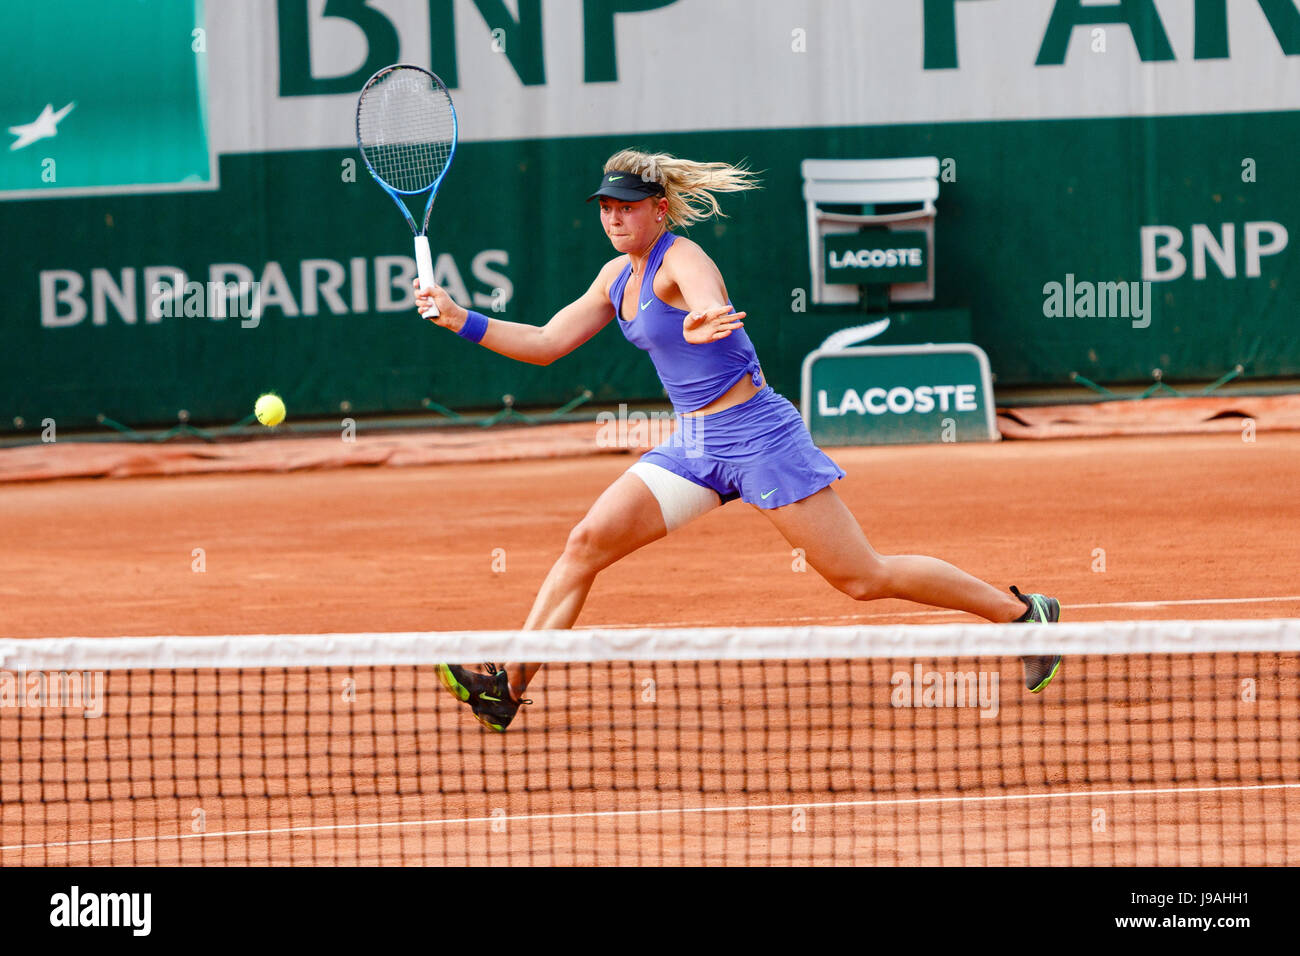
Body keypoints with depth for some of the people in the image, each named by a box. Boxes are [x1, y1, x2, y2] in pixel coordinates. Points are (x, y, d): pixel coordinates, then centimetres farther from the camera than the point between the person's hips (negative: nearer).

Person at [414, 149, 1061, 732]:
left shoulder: (681, 261, -17)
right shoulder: (617, 276, 8)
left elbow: (708, 304, -41)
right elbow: (545, 344, 14)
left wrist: (703, 322, -66)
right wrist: (459, 319, 3)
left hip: (756, 436, -8)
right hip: (693, 445, 8)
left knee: (863, 578, -6)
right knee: (586, 543, -6)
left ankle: (1021, 613, 7)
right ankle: (505, 689, -6)